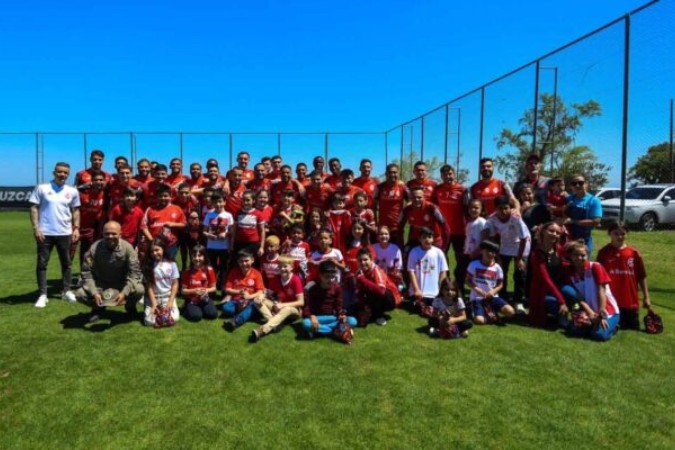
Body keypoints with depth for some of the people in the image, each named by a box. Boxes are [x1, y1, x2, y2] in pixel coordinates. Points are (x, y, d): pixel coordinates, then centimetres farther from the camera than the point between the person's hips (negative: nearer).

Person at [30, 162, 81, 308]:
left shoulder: (72, 191, 7)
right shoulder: (41, 188, -2)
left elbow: (76, 210, 12)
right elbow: (34, 208, -2)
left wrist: (76, 228, 2)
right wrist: (36, 228, -10)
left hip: (65, 233, 3)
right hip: (45, 233, -2)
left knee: (66, 263, 11)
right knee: (42, 263, 2)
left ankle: (66, 291, 23)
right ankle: (42, 295, 9)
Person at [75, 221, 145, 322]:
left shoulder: (128, 248, -18)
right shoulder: (94, 248, -16)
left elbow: (134, 272, -18)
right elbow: (86, 272, -13)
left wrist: (124, 293, -29)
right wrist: (94, 293, -25)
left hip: (122, 284, -1)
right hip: (100, 284, 1)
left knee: (139, 290, -29)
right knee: (80, 294, -24)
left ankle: (130, 306, 9)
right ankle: (98, 307, 11)